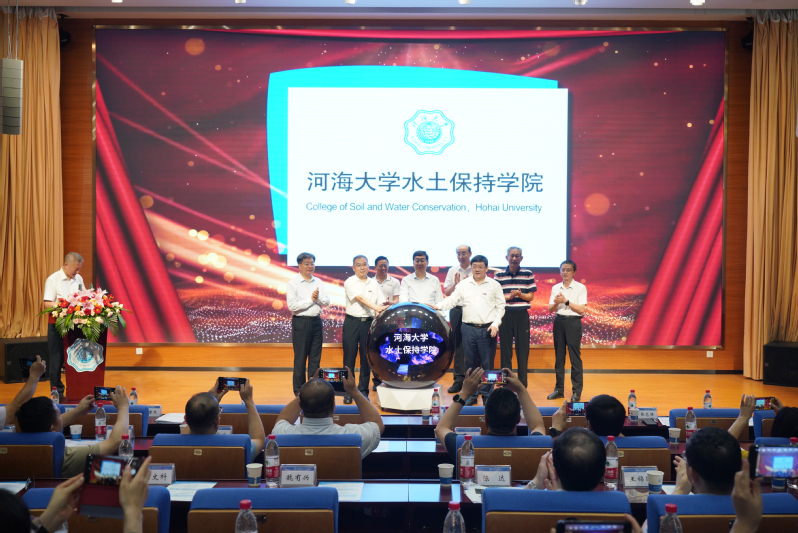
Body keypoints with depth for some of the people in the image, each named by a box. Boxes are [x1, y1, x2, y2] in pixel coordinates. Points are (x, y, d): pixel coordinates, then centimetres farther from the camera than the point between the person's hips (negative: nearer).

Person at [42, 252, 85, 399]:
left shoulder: (78, 279, 10)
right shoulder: (53, 279, -6)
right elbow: (47, 304, -13)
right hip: (57, 324, -5)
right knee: (57, 359, 2)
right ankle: (57, 392, 11)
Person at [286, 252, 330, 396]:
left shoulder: (318, 282, 9)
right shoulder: (293, 283, -6)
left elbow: (327, 302, 4)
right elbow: (292, 305, -15)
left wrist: (318, 297, -15)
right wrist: (310, 299, -13)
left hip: (316, 321, 5)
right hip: (301, 322, -5)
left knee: (315, 358, 9)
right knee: (300, 359, 2)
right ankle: (299, 390, 11)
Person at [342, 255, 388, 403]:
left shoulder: (373, 283, 11)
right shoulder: (349, 282, -3)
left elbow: (381, 303, 7)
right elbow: (361, 298, -17)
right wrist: (377, 307, -30)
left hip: (369, 323, 3)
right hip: (352, 322, -3)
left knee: (366, 358, 5)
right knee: (349, 358, 0)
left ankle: (363, 391, 14)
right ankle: (348, 391, 8)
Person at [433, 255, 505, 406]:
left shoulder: (494, 285, 4)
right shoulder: (464, 284, 8)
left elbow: (500, 307, 5)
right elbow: (452, 300, 4)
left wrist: (495, 324, -7)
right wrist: (438, 306, -14)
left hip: (487, 329, -2)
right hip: (469, 328, 2)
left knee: (487, 363, 0)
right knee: (470, 362, 7)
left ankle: (487, 395, 10)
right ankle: (471, 395, 16)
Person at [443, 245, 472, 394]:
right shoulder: (452, 271, 11)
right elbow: (446, 292, 9)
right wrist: (455, 284, -8)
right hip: (456, 310, 3)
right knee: (457, 345, 5)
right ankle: (459, 379, 9)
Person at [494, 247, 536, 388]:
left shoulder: (528, 274, 5)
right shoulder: (499, 275, 5)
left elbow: (531, 296, 3)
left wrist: (520, 294, -17)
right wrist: (508, 297, -15)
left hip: (522, 315, 0)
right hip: (505, 315, 0)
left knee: (523, 351, 2)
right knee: (505, 351, 5)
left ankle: (522, 384, 10)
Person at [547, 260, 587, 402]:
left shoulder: (580, 288, -1)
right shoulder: (556, 288, 11)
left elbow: (581, 309, -8)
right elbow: (550, 309, 8)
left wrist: (566, 301, -15)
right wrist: (556, 302, -12)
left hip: (573, 322, -4)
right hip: (559, 321, 4)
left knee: (575, 357, -5)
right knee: (559, 357, 7)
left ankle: (577, 391, 1)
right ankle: (559, 389, 14)